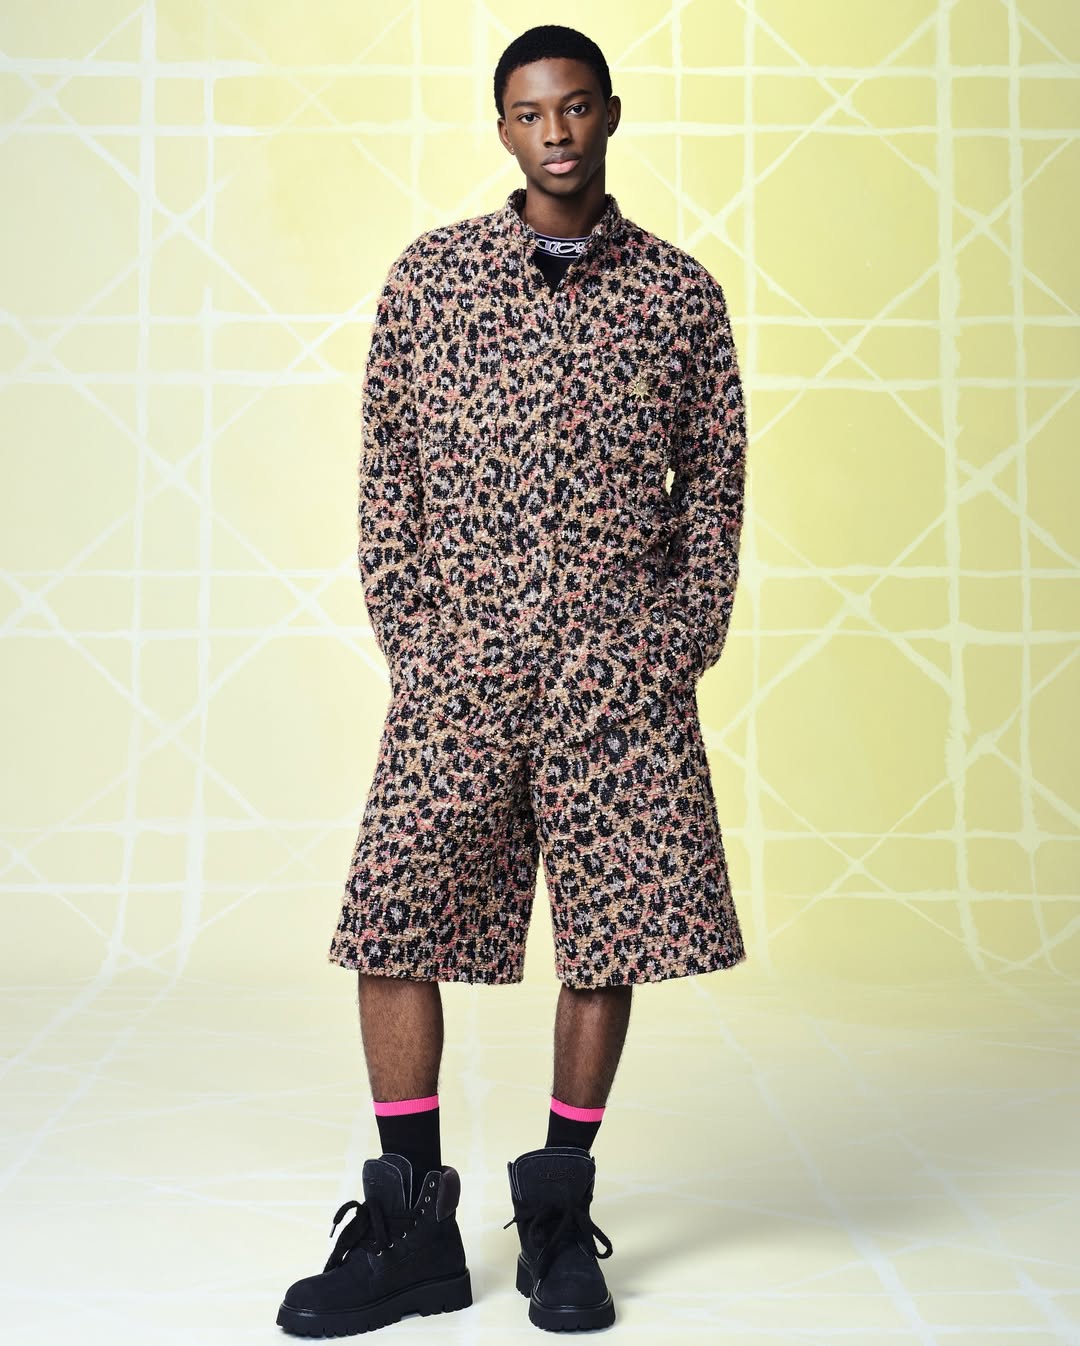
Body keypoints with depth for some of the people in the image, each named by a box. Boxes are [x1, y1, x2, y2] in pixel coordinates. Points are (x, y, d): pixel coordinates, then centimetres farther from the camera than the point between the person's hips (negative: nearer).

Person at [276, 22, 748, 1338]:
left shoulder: (680, 291, 8)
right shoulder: (430, 274, 8)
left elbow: (716, 482, 9)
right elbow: (386, 464, 8)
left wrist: (686, 642, -1)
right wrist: (403, 625, -1)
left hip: (620, 670, 0)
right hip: (459, 661, 0)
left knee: (610, 933, 3)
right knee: (392, 920, -4)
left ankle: (559, 1221, 20)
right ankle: (412, 1228, 10)